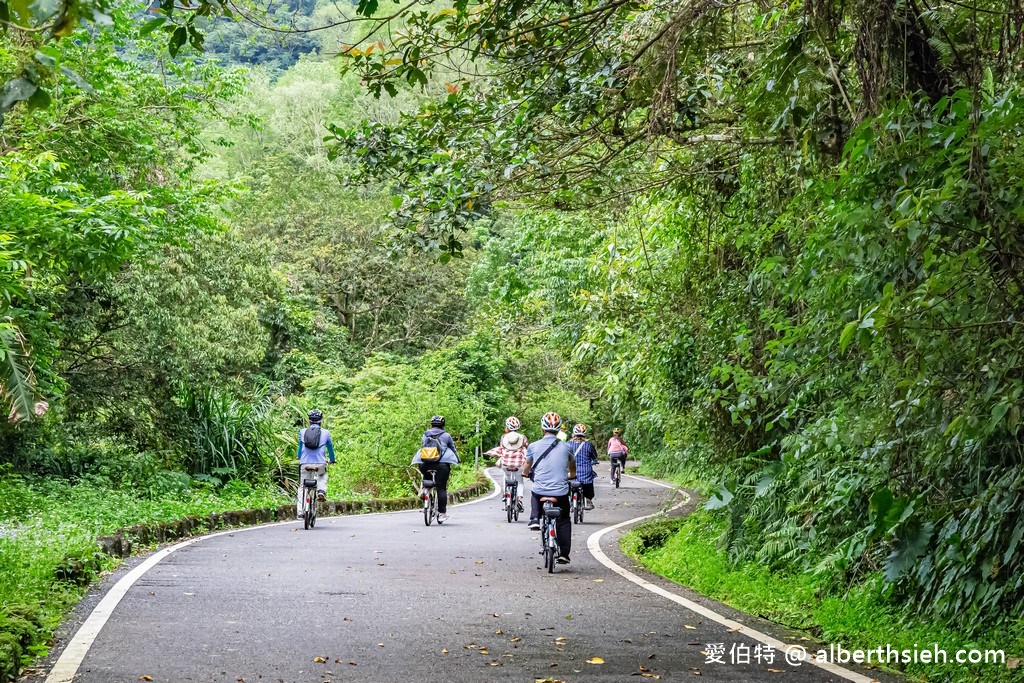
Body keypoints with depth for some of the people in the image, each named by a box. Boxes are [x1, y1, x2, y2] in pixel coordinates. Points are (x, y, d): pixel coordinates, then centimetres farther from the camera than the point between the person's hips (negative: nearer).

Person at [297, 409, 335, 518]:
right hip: (320, 464, 0)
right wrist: (332, 460, 37)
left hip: (304, 463, 0)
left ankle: (300, 511, 3)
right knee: (323, 476, 31)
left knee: (302, 487, 12)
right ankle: (321, 491, 3)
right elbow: (330, 447, 19)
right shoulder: (325, 433, 5)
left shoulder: (302, 432, 7)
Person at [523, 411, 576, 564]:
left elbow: (527, 468, 14)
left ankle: (534, 519, 15)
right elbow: (573, 466, 22)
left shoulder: (533, 446, -3)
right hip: (561, 492, 0)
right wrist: (572, 475, 45)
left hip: (540, 491, 0)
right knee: (564, 521, 19)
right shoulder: (566, 447, 1)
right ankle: (564, 554, 12)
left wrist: (525, 473, 38)